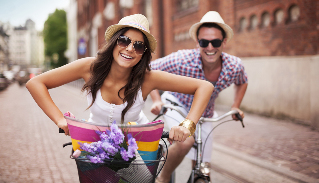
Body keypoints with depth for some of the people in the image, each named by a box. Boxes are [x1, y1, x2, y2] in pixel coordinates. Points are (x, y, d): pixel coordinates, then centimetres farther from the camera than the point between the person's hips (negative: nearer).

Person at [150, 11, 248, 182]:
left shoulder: (234, 66, -19)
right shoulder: (182, 59, -30)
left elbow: (242, 83, 7)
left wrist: (235, 107, -2)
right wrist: (156, 100, -24)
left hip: (204, 116, 4)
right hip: (176, 105, -4)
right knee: (186, 140, -35)